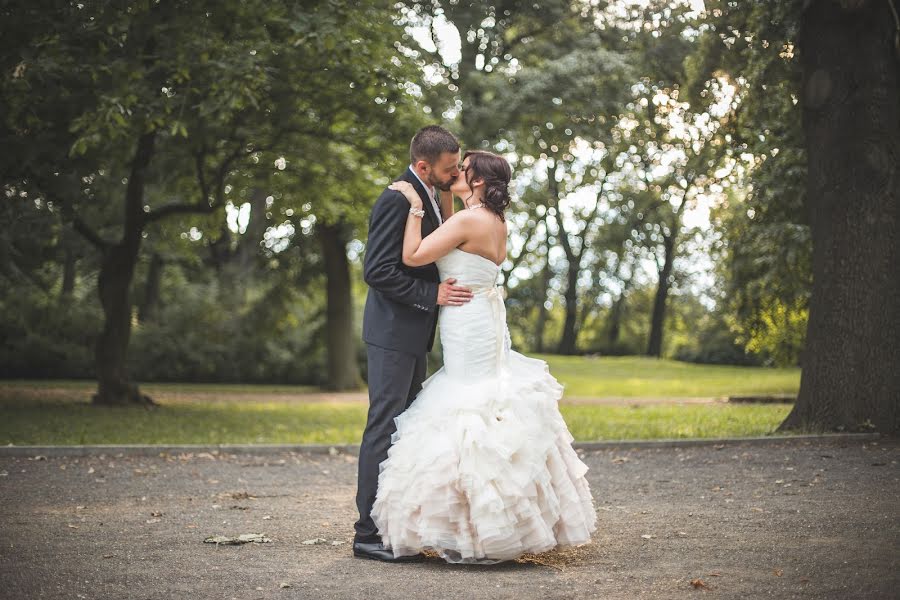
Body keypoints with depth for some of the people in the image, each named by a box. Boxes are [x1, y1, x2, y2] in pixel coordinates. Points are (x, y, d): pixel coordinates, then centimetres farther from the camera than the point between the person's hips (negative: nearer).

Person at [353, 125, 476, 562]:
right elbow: (378, 271, -22)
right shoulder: (397, 200, -17)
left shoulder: (432, 197, 12)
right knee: (385, 427, -7)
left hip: (413, 333, 10)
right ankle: (368, 534, -2)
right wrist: (432, 295, -21)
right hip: (393, 331, -10)